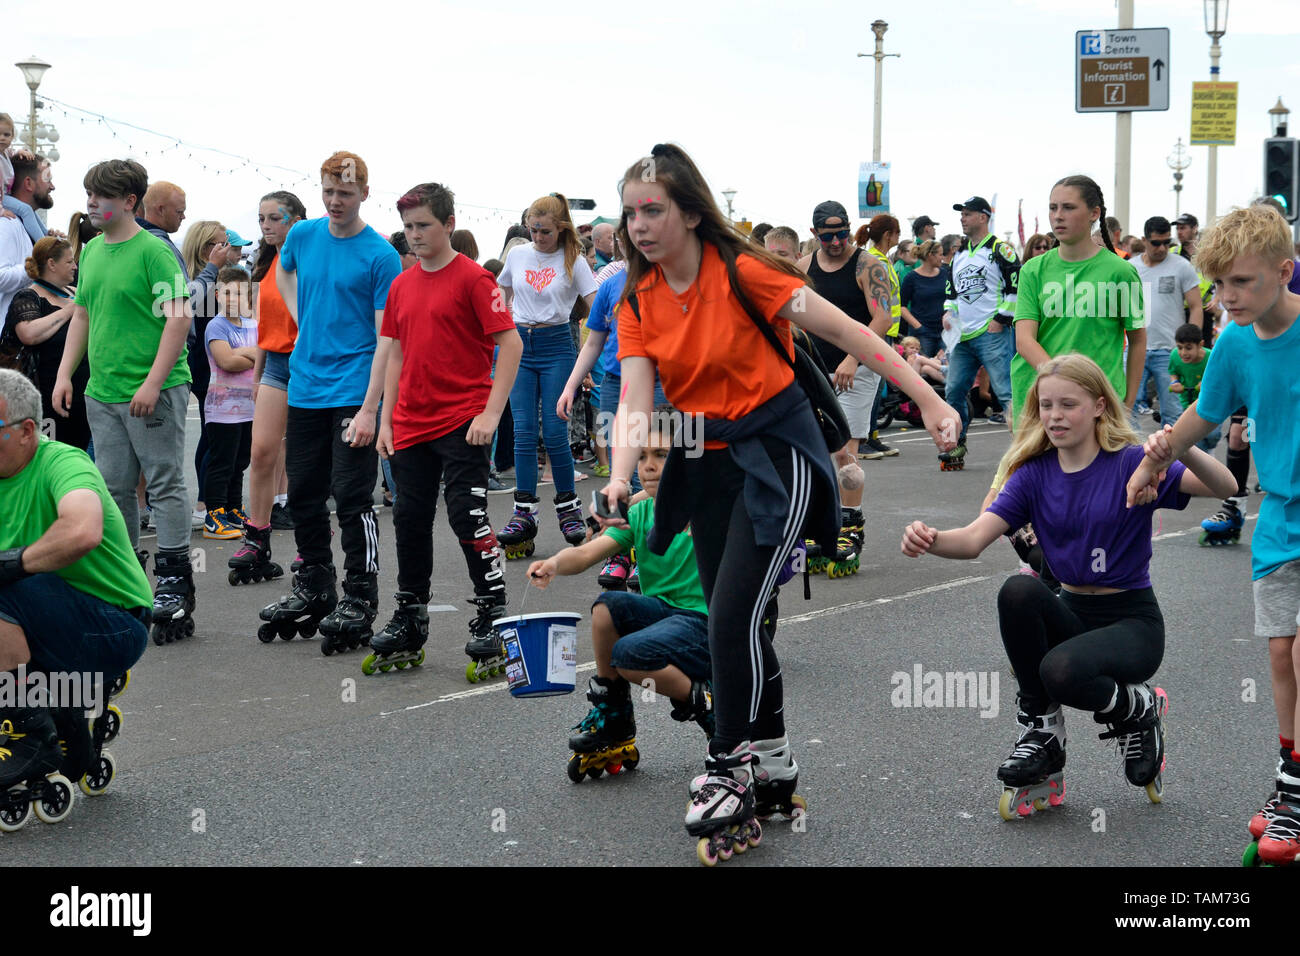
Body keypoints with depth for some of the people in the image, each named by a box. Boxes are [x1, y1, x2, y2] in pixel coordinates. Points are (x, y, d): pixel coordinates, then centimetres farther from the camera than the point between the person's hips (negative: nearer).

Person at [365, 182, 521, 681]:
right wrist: (387, 419, 12)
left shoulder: (473, 278, -8)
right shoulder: (402, 286, 12)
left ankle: (493, 621, 1)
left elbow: (510, 343, -11)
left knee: (468, 516, -9)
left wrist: (491, 413, -16)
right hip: (412, 425, 7)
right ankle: (408, 625, 22)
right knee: (410, 520, 11)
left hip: (463, 423, -7)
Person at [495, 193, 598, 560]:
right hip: (520, 345, 3)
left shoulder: (573, 261, -2)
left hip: (556, 345, -3)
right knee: (524, 430, -3)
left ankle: (568, 506, 10)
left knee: (554, 432, -6)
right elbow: (503, 290, 27)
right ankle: (525, 513, -2)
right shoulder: (517, 255, 8)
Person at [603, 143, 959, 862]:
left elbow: (845, 332, -15)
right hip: (707, 463, 6)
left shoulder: (742, 272, -16)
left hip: (775, 453, -6)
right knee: (732, 619, 11)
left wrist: (930, 402, -17)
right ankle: (773, 765, 26)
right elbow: (634, 403, -8)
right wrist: (620, 478, -27)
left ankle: (726, 771, 0)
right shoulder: (637, 301, 0)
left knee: (732, 615, -14)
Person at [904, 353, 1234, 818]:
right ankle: (1041, 727, -11)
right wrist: (930, 539, -34)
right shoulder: (1034, 474, 1)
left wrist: (1183, 449, -42)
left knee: (1061, 671, -34)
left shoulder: (1130, 463, -10)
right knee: (1018, 590, -29)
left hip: (1132, 619, -4)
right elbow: (975, 539, -11)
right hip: (1070, 613, 4)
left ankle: (1138, 708, 2)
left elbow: (1223, 486, -21)